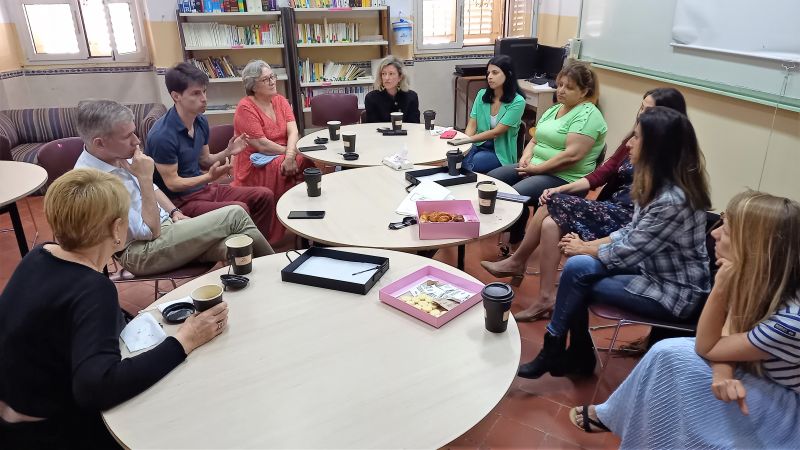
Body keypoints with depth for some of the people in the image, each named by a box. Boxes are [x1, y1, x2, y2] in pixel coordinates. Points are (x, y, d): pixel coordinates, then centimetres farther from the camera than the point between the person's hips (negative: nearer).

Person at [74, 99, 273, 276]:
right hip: (142, 253, -8)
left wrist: (175, 212, 5)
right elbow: (150, 231, -22)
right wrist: (145, 178, -23)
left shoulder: (119, 155, 2)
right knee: (235, 215, -14)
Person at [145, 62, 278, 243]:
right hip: (180, 201, -8)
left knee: (265, 196, 1)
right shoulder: (162, 135, -22)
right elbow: (172, 183, -18)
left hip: (203, 188, 8)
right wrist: (209, 177, -28)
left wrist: (228, 152, -5)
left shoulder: (201, 121, 2)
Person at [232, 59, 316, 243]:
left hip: (282, 155, 6)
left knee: (309, 163, -20)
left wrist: (290, 155, -24)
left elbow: (293, 132, -6)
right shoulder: (246, 108, -11)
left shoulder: (280, 100, 8)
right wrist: (291, 151, -11)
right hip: (255, 166, -5)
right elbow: (261, 145, -17)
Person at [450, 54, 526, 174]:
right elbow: (472, 125, 3)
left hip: (501, 152, -4)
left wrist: (469, 139, -23)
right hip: (479, 145, 4)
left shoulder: (517, 101, -10)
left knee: (465, 165, -30)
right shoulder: (482, 94, 6)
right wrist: (464, 144, -17)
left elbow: (496, 132, -15)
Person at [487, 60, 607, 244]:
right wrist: (526, 156, -3)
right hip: (535, 168, 9)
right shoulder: (554, 109, 17)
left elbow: (572, 155, -22)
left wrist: (537, 168, -18)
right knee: (491, 179, -5)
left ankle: (516, 243, -5)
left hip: (564, 178, -9)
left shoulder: (587, 115, -11)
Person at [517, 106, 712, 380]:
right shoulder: (658, 183, 0)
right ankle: (579, 355, 8)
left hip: (674, 292, -8)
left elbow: (627, 253, -22)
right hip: (653, 268, 8)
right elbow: (631, 234, 8)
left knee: (577, 276, -13)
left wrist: (584, 249, -6)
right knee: (577, 267, -9)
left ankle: (553, 353, 10)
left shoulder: (672, 200, -29)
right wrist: (587, 245, -4)